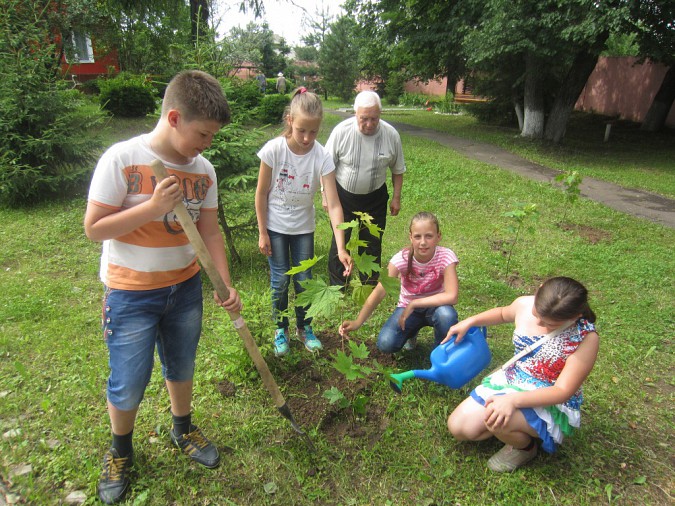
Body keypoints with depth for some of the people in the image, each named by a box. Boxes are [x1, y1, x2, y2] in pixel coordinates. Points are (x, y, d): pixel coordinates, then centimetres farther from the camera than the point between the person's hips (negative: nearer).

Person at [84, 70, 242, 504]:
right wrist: (152, 206, -27)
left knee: (182, 368, 20)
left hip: (185, 286, 4)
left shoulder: (204, 170, -4)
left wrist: (226, 285, -8)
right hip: (131, 293, -4)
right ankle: (120, 451, 39)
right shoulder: (122, 159, -17)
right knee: (129, 384, 8)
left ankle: (183, 429, 47)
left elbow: (210, 231, 0)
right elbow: (94, 228, -15)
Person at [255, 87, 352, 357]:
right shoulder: (274, 149, -20)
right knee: (280, 280, 5)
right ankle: (281, 330, 28)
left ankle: (304, 328, 32)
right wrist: (262, 233, -6)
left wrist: (341, 248, -31)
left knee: (304, 279, 8)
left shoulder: (322, 157, -19)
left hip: (303, 227, 1)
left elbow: (333, 205, -23)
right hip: (275, 226, -1)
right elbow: (262, 193, -9)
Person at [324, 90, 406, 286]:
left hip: (375, 198, 2)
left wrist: (396, 198, 3)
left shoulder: (391, 135, -11)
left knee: (372, 244, 11)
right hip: (343, 196, -1)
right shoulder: (341, 131, -16)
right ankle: (337, 287, 25)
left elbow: (397, 170, 3)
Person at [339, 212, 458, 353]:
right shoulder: (402, 258, -23)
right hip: (407, 307, 1)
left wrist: (414, 304, -31)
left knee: (446, 314, -37)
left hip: (434, 306, -1)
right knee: (385, 344, -22)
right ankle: (411, 331, 14)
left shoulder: (446, 257, -25)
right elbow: (379, 292, -26)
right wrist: (357, 322, -34)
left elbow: (451, 296, -33)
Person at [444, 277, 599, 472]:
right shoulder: (525, 304, -10)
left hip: (551, 405, -5)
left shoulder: (586, 338, -23)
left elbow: (563, 391, -24)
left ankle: (525, 446, 2)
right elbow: (503, 313, 17)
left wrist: (514, 400, -37)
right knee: (458, 427, -6)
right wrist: (470, 322, 6)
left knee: (496, 419, -34)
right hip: (509, 382, 5)